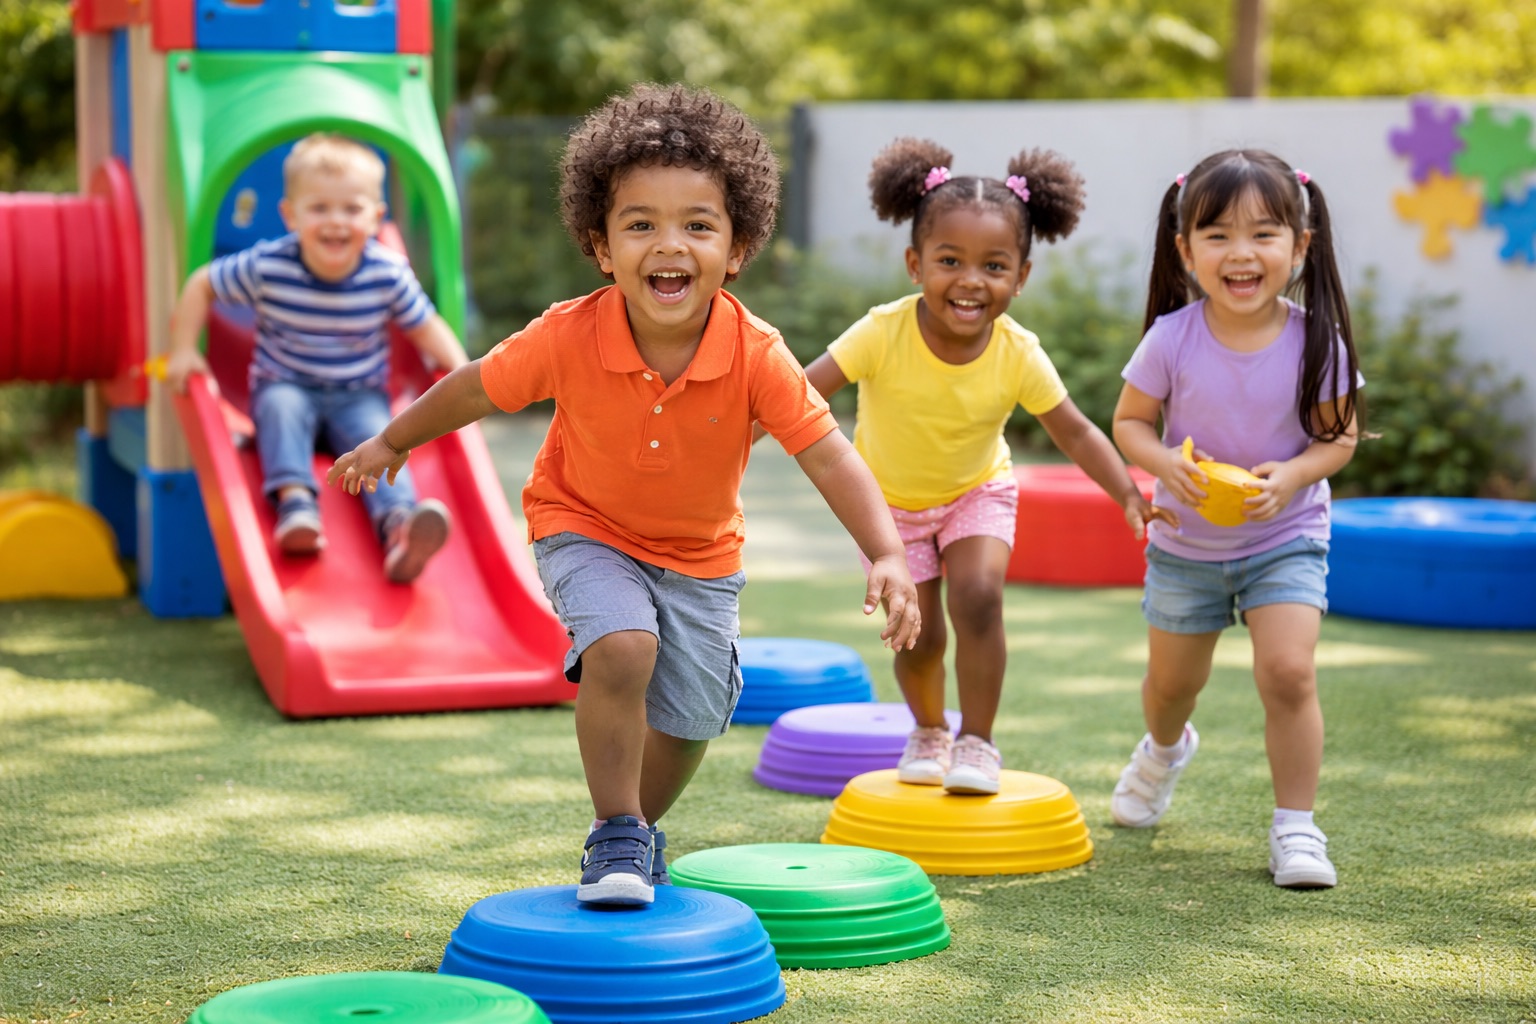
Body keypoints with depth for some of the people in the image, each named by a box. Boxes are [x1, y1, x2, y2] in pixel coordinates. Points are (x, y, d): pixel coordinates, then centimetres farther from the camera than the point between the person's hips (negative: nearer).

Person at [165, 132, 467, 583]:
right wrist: (184, 351, -6)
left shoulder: (388, 274, -11)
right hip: (286, 387, 1)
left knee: (376, 434, -30)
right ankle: (295, 502, -49)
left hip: (360, 396, 0)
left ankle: (398, 523, -53)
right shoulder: (265, 267, -14)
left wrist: (461, 370, -14)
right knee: (281, 407, -33)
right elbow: (201, 285, 1)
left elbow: (426, 327, 1)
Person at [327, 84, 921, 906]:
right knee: (622, 648, -29)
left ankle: (639, 827, 41)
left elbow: (831, 460, -28)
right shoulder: (569, 338, -28)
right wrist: (391, 443, 4)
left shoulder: (756, 356, -28)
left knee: (687, 723, 8)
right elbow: (476, 390, -10)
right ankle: (615, 833, -8)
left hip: (700, 552, 2)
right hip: (586, 529, -2)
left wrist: (887, 555, -42)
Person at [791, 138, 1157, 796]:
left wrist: (1130, 496, -20)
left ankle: (977, 741, -4)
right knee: (919, 637, -2)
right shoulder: (884, 335, -29)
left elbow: (1075, 433, -12)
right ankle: (927, 731, 30)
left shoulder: (1019, 355, -23)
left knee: (978, 596, -23)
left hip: (977, 491, 0)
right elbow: (803, 392, -28)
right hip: (891, 498, 0)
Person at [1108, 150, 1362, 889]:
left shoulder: (1315, 342, -16)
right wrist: (1163, 461, -26)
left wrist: (1292, 475, -25)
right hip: (1185, 544, 1)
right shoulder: (1173, 339, -17)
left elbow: (1340, 434, -6)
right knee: (1173, 679, 18)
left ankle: (1295, 826, -2)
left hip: (1286, 538, -1)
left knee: (1288, 671, -18)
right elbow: (1129, 420, -6)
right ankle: (1164, 748, 55)